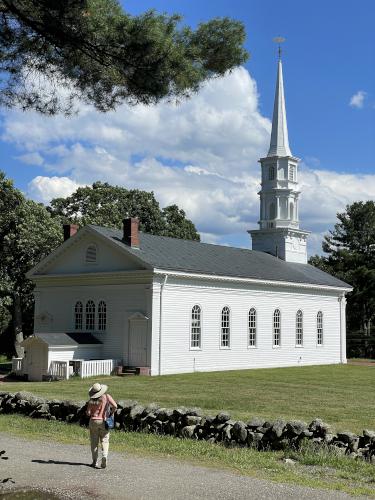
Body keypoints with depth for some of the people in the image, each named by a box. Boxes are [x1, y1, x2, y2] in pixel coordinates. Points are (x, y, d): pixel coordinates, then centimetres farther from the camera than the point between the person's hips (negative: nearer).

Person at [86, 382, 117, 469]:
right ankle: (104, 456, -17)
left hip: (94, 421, 0)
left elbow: (88, 413, -7)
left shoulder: (91, 400, -5)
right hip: (104, 422, 0)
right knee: (104, 441, 7)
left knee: (94, 442, 9)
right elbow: (115, 406, -14)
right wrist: (111, 413, 3)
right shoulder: (107, 397, -6)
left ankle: (95, 462, 10)